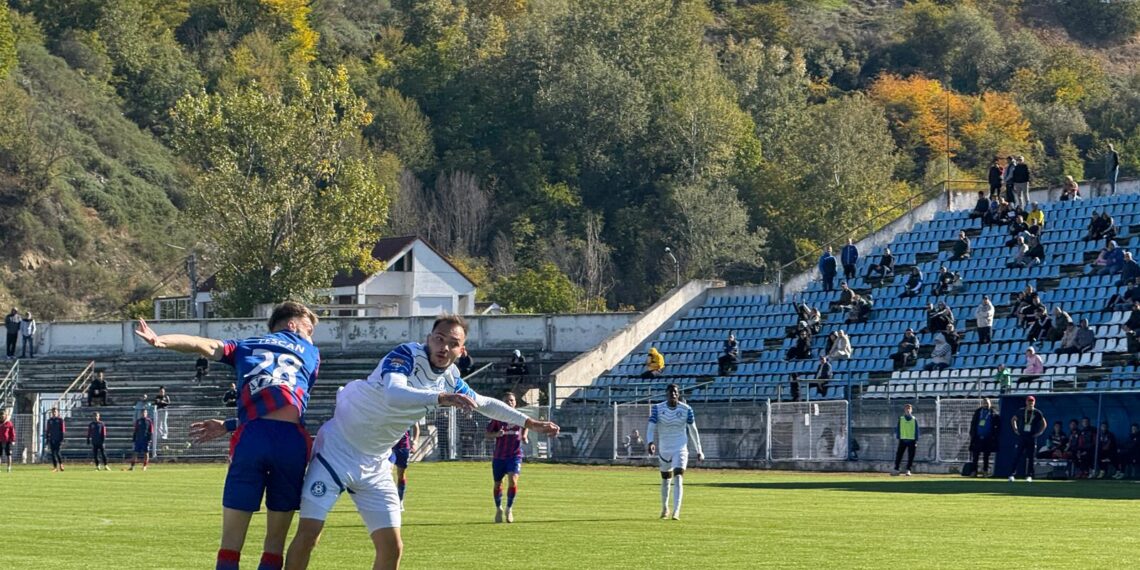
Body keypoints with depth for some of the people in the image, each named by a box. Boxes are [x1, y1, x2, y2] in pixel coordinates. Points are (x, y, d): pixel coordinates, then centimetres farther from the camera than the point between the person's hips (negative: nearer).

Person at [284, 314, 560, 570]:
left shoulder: (450, 379, 1)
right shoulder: (407, 355, -20)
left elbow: (484, 403, 21)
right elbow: (393, 396, -40)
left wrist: (530, 423, 23)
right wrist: (441, 398, -53)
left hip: (375, 464, 6)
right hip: (338, 448, -6)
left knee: (391, 547, -1)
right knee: (307, 535, -13)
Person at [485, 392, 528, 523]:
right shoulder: (497, 417, -4)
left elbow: (526, 426, 22)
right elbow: (488, 434, 0)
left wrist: (524, 436, 3)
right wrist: (497, 434, -20)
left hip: (515, 455, 0)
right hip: (499, 456, 0)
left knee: (513, 480, -19)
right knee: (498, 484, 10)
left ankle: (509, 509, 0)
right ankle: (498, 509, 34)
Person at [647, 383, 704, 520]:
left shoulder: (686, 409, -5)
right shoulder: (657, 409, -6)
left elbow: (693, 430, 5)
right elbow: (651, 428, -12)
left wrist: (699, 451, 9)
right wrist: (651, 443, -32)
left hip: (680, 450, -2)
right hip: (664, 450, 2)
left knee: (678, 479, -17)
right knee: (665, 480, 14)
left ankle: (676, 512, -23)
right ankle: (665, 508, 37)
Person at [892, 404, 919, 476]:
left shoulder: (914, 419, 8)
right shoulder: (900, 419, 7)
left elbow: (917, 430, 7)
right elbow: (897, 429, 6)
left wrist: (916, 441, 1)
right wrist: (898, 438, -2)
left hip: (912, 440, 0)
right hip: (902, 440, 0)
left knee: (911, 456, 0)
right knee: (899, 455, -4)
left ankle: (908, 470, 6)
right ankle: (896, 470, -1)